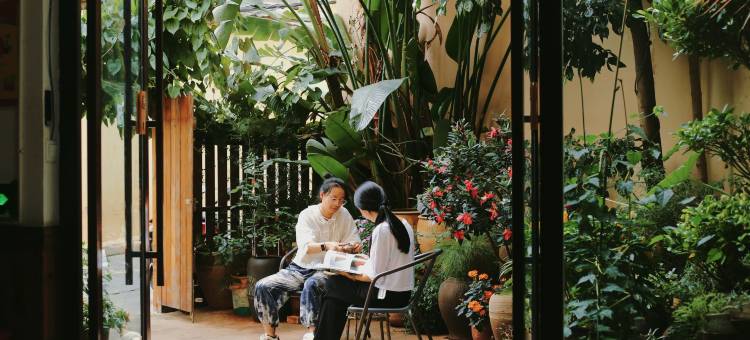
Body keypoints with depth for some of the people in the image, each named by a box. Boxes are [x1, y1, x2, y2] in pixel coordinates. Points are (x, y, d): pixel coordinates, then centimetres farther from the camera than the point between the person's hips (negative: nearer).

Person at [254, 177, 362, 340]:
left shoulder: (344, 215, -1)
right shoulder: (307, 215, -6)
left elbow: (354, 243, 3)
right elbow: (305, 247, -23)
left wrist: (355, 246, -24)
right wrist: (326, 246, -44)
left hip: (326, 271, -2)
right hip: (301, 267, 2)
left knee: (312, 285, -37)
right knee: (262, 286, -18)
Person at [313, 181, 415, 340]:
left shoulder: (381, 230, -20)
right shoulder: (404, 224, 5)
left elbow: (375, 276, -19)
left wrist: (351, 275, -4)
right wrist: (368, 261, 22)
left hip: (388, 297, -8)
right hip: (403, 294, 8)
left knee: (332, 285, 9)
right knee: (339, 290, 20)